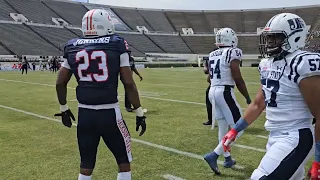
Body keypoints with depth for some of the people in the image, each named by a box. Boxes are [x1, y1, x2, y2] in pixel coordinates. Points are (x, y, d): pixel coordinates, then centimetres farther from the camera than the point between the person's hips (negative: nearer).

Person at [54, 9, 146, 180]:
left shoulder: (72, 47, 6)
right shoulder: (117, 45, -5)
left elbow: (60, 83, 8)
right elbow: (129, 84, -9)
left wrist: (64, 109, 22)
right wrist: (140, 113, -1)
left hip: (84, 113, 4)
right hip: (109, 113, -4)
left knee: (86, 166, 17)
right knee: (124, 162, 14)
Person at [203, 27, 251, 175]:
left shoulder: (212, 55, 12)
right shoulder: (233, 53, -9)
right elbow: (237, 78, -13)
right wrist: (248, 98, -4)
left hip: (212, 91, 8)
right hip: (225, 92, -8)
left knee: (223, 127, 17)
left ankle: (227, 159, 26)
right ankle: (214, 155, -9)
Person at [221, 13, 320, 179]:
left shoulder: (302, 65, -17)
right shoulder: (268, 65, 7)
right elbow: (258, 105, 16)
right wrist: (235, 130, 15)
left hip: (294, 139, -8)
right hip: (275, 137, 8)